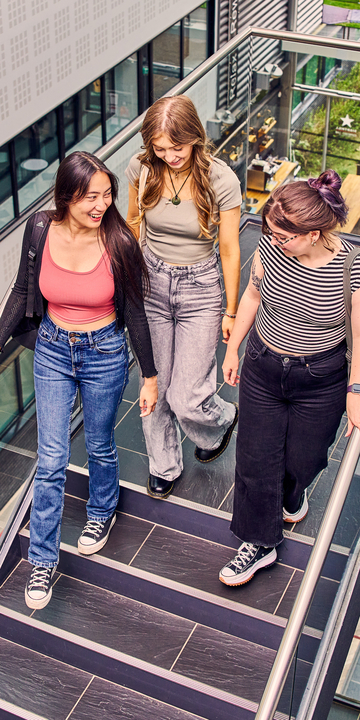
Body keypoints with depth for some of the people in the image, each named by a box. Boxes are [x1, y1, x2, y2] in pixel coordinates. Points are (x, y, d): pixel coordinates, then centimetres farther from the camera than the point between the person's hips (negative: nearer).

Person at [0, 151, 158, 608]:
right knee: (51, 459, 4)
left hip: (105, 355, -1)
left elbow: (134, 313, -8)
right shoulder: (40, 229, -14)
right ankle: (42, 558, 19)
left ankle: (102, 511, 49)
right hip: (52, 351, 2)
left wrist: (150, 376, -3)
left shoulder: (118, 242, -19)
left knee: (99, 446, 18)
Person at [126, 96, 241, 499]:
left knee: (186, 400, -2)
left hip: (200, 289, -3)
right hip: (150, 284, 3)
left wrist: (231, 313, -1)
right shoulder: (141, 169, -11)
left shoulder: (221, 180, -19)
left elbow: (229, 252, -9)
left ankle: (223, 419, 36)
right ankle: (163, 465, 37)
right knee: (154, 387, 12)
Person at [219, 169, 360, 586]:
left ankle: (290, 497, 55)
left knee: (302, 458, 16)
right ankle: (259, 544, 30)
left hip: (321, 379, -2)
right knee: (256, 458, 9)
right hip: (262, 366, 2)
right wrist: (233, 348, 11)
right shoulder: (271, 247, -16)